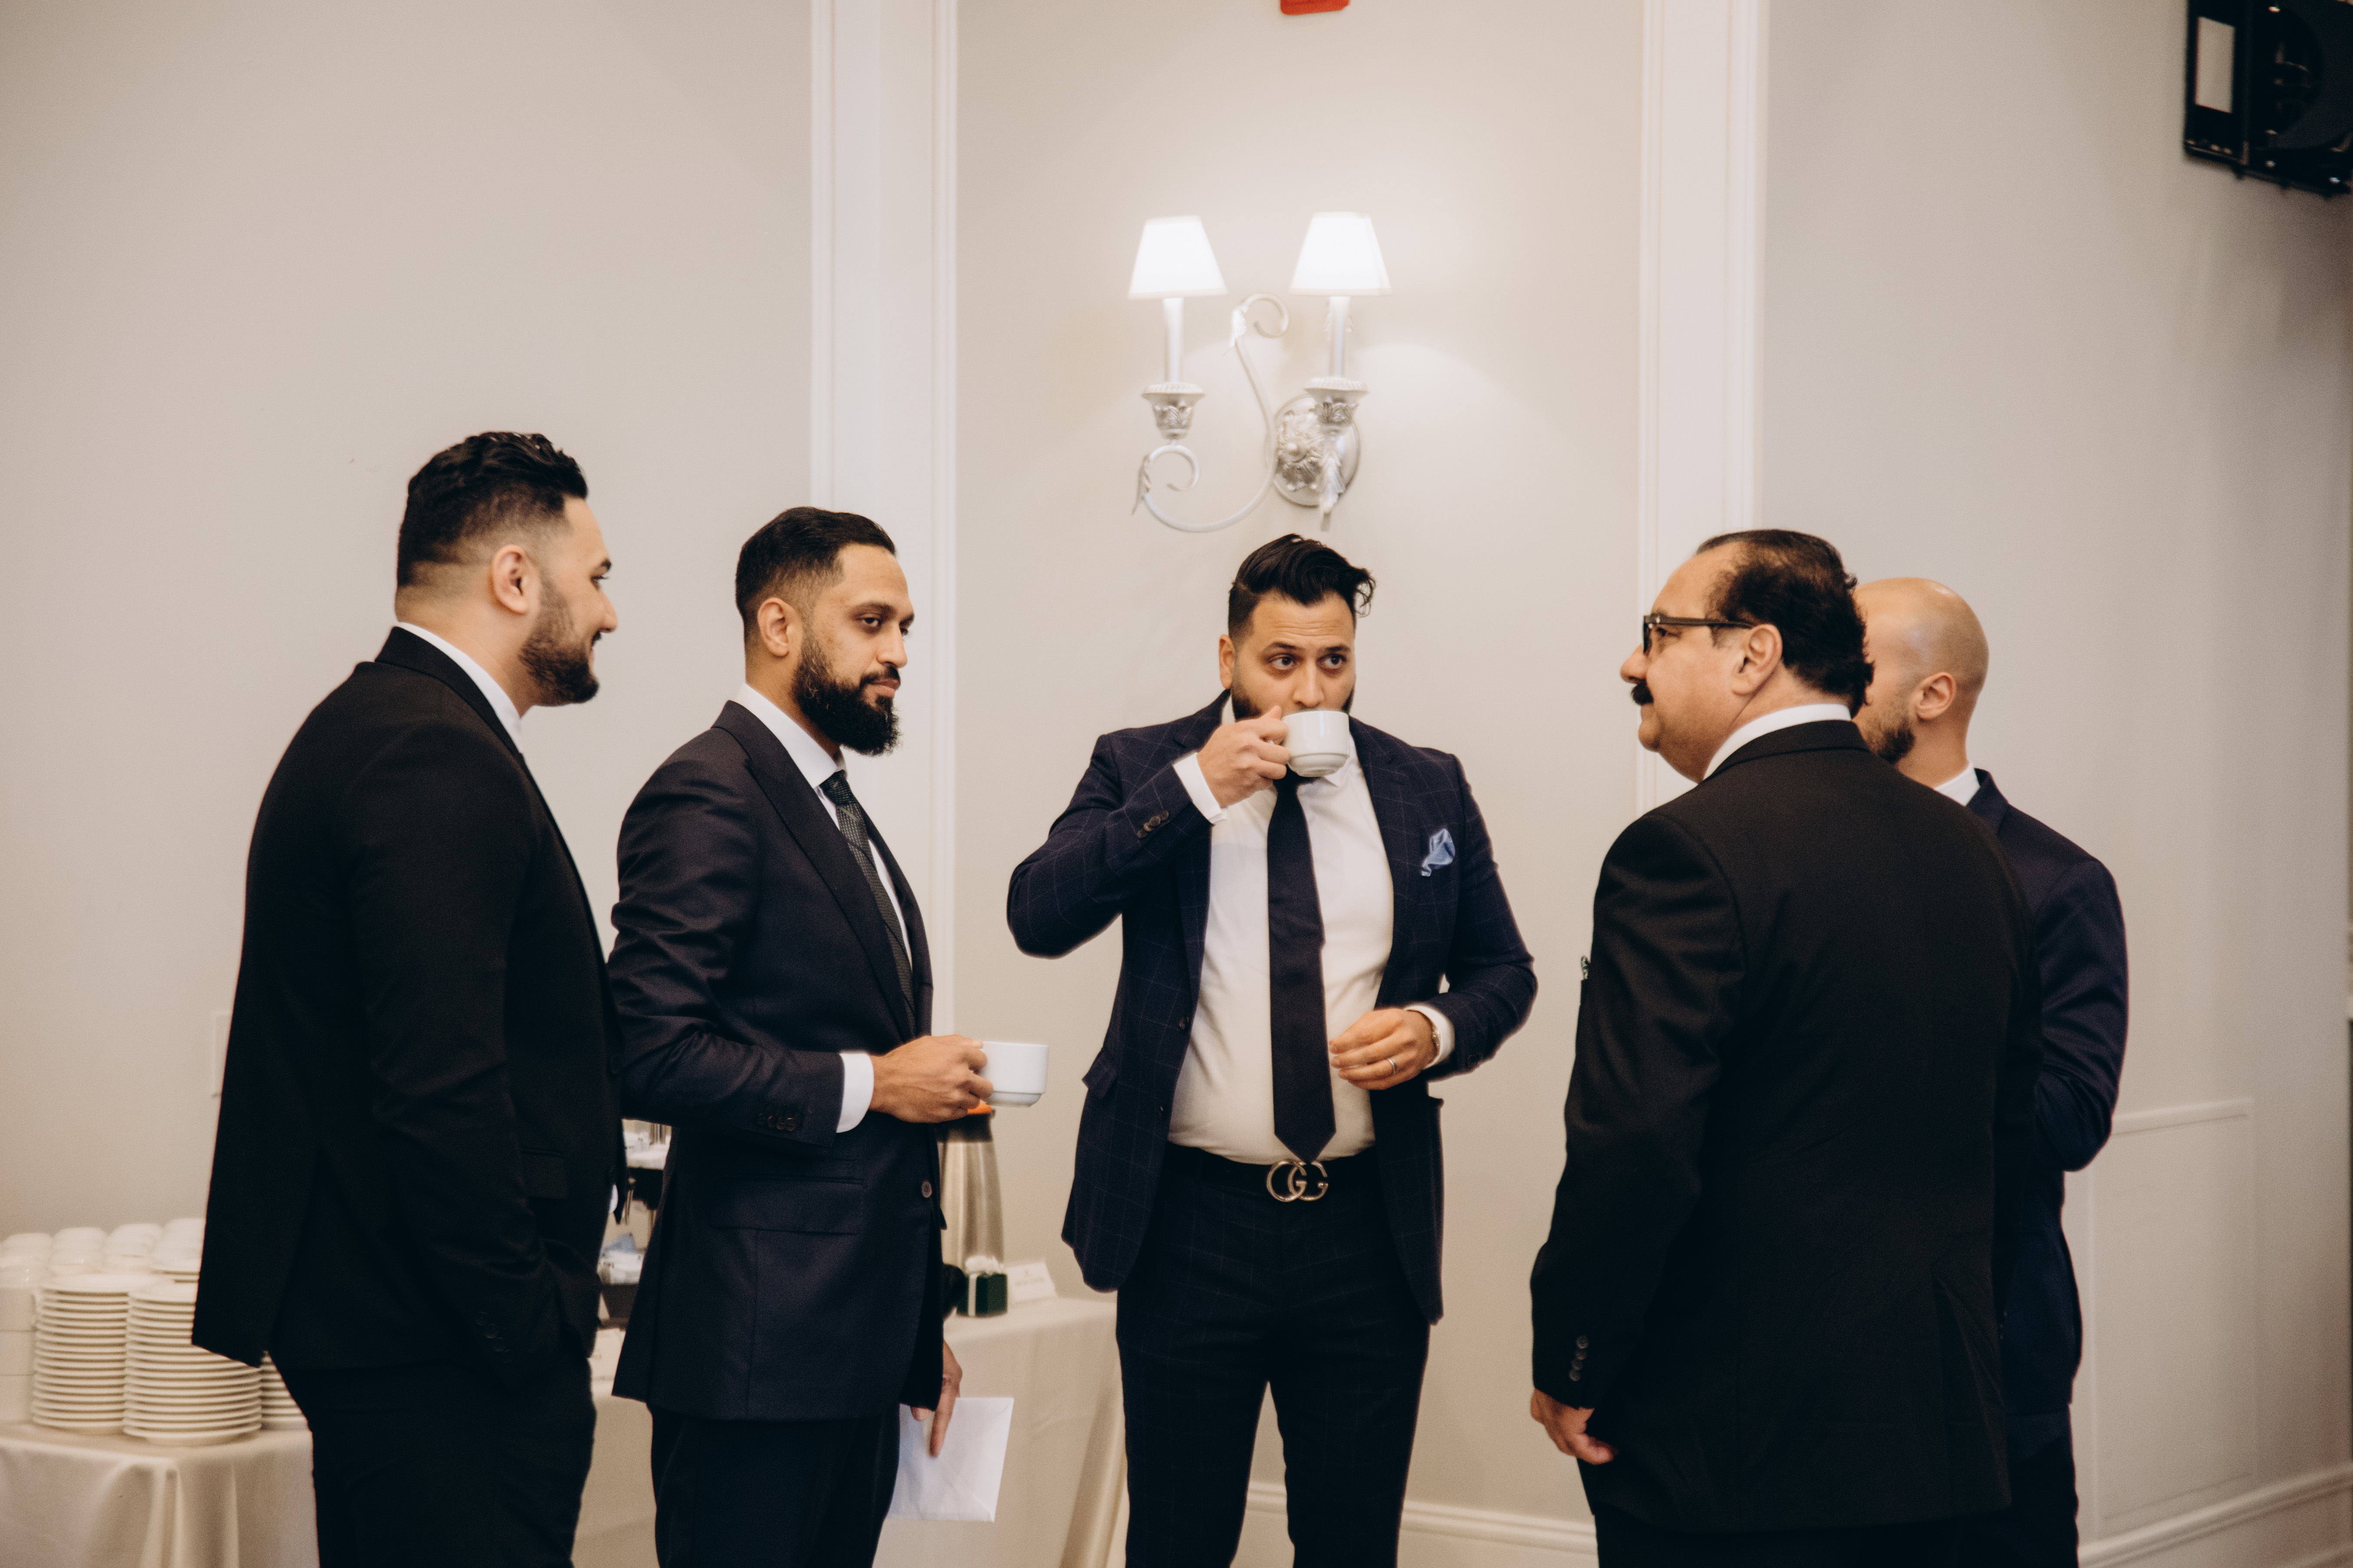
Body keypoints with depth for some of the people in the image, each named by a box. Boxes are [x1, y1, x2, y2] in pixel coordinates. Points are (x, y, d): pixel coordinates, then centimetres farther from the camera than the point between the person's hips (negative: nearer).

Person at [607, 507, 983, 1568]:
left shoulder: (837, 811, 20)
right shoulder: (709, 794, -11)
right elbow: (650, 1054, -22)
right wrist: (868, 1084, -15)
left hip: (861, 1337, 9)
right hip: (758, 1339, -9)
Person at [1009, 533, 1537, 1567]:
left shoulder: (1428, 791, 7)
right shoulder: (1142, 769, 1)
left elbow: (1502, 970, 14)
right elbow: (1037, 915, -13)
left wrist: (1437, 1030, -9)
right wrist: (1195, 787, -18)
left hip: (1370, 1229, 2)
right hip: (1191, 1222, -1)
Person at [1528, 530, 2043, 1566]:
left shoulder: (1689, 852, -16)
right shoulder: (1970, 853, 7)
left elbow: (1633, 1154, -22)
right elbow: (2009, 1122, 15)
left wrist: (1566, 1374, -9)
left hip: (1730, 1450, -7)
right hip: (1933, 1431, 7)